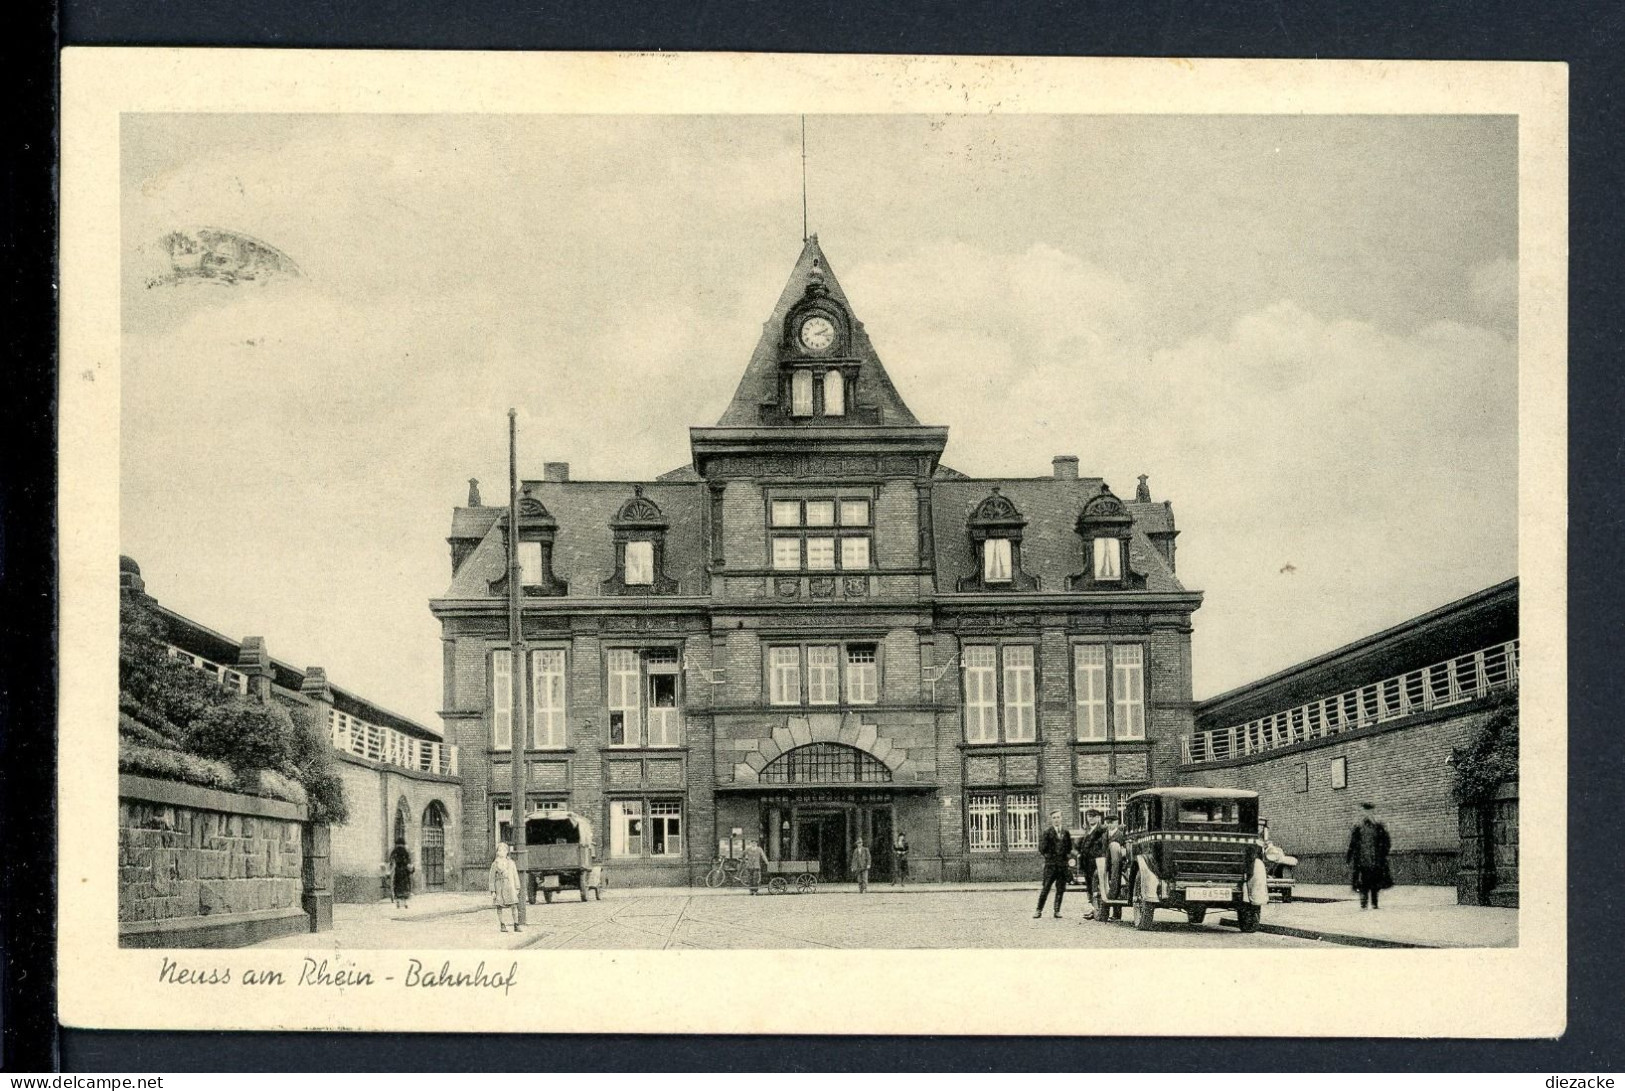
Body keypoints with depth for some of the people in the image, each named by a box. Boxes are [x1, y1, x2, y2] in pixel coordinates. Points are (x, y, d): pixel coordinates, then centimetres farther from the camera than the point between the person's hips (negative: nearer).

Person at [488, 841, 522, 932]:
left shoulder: (511, 862, 9)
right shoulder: (495, 864, 1)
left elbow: (515, 875, 13)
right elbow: (491, 878, 1)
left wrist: (517, 888, 8)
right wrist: (492, 891, -4)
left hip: (510, 887, 1)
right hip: (499, 886, -1)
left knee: (514, 906, -7)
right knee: (499, 907, 2)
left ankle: (516, 925, -2)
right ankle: (502, 925, 12)